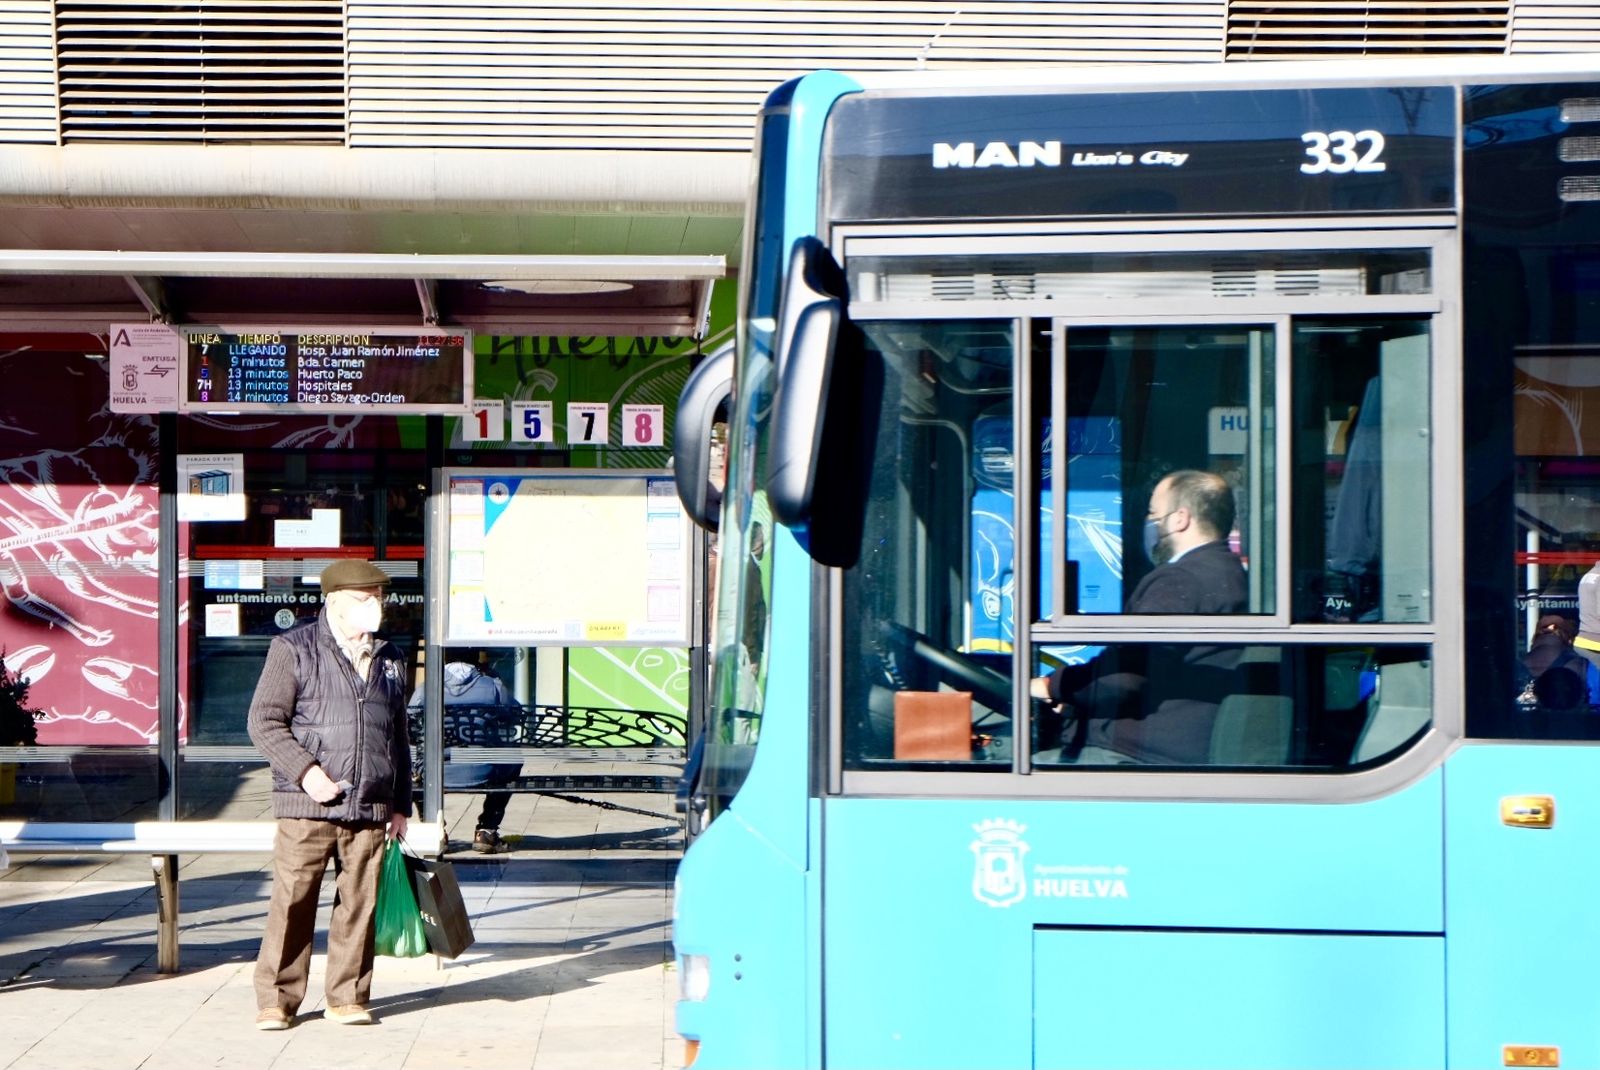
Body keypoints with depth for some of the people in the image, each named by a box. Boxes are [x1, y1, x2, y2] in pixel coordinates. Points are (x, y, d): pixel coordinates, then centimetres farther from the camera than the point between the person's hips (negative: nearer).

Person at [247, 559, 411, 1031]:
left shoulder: (390, 660, 17)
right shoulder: (294, 648, 1)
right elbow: (264, 721, -4)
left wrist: (400, 804, 18)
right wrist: (305, 771, -14)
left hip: (370, 809, 4)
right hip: (306, 803, -4)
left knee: (359, 904, 4)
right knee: (292, 902, -3)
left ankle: (347, 997, 15)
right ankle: (276, 1000, 6)